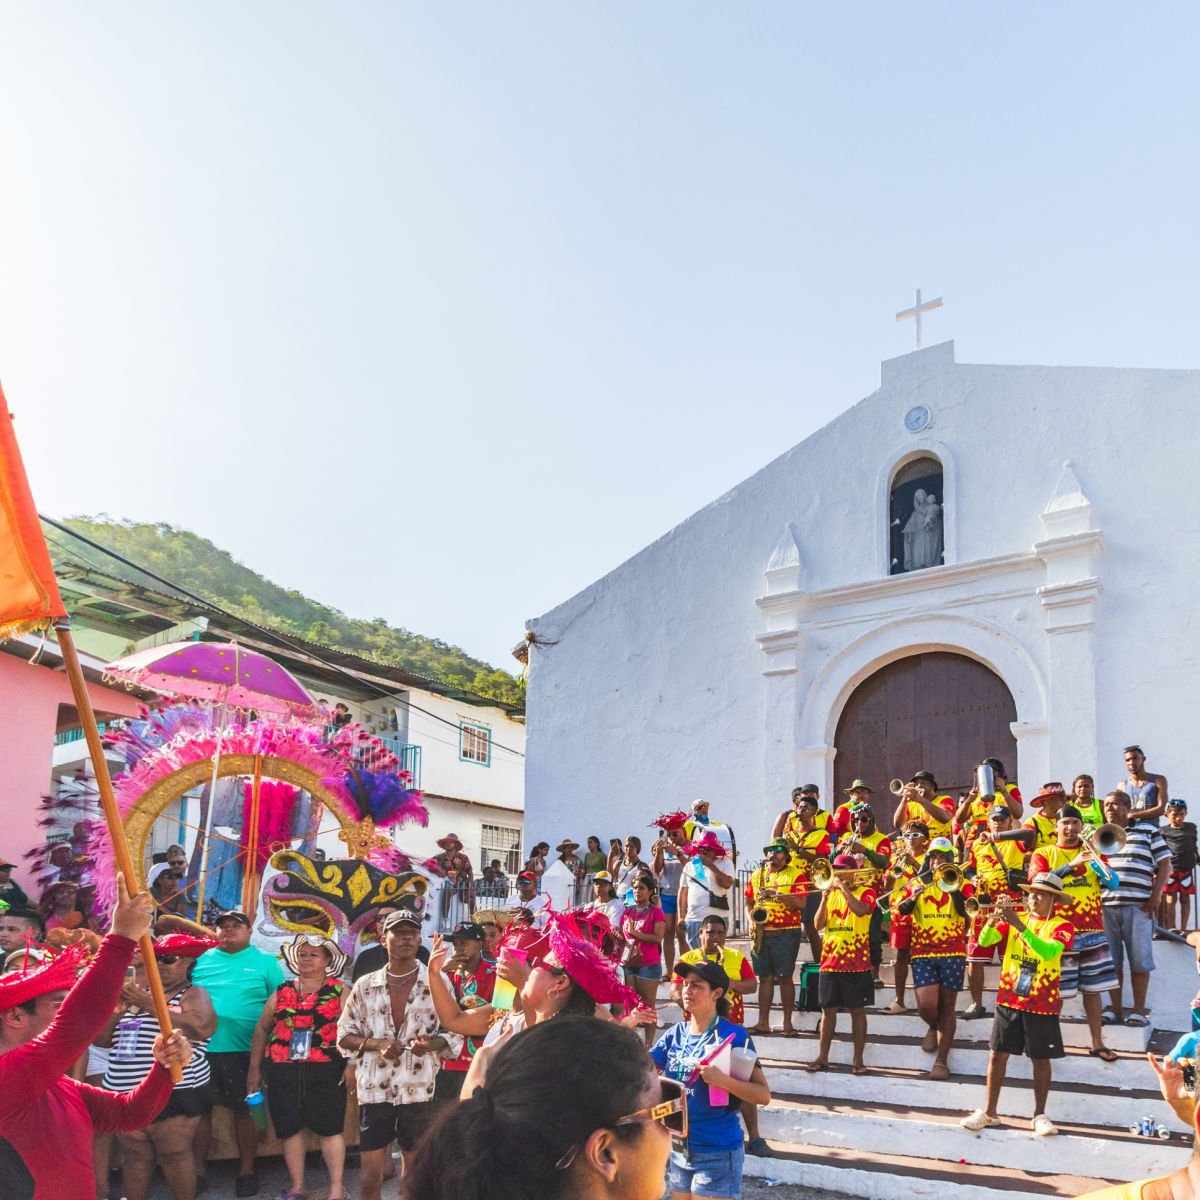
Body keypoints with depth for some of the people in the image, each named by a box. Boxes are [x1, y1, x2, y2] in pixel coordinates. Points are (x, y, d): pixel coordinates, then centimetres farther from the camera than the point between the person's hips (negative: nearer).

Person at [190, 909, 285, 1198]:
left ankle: (246, 1171, 18)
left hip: (244, 1051, -2)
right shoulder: (200, 959, 9)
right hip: (201, 1047, 2)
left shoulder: (266, 961, 2)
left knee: (245, 1109, 6)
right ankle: (197, 1169, 22)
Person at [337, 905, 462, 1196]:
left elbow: (455, 1034, 1)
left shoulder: (437, 981, -1)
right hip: (374, 1090, 1)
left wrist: (431, 1044, -20)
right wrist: (375, 1044, -12)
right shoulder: (365, 985, 4)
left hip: (418, 1091, -1)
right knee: (370, 1174, 5)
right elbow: (344, 1036, 7)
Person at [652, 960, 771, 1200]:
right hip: (678, 1149, 6)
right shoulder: (675, 1034, 3)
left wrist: (723, 1080, -30)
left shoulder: (734, 1036, -12)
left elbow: (764, 1095, -15)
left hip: (717, 1152, -6)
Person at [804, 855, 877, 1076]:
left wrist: (843, 888, -16)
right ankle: (822, 1058, 12)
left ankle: (858, 1060, 8)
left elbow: (861, 910, -24)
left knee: (857, 1010, 2)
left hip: (856, 962, -4)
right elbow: (819, 924, 4)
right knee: (828, 1010, 7)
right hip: (829, 960, 4)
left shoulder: (865, 891, -1)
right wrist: (825, 896, -6)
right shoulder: (832, 893, 12)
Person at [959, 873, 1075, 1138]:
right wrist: (996, 916, -24)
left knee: (1041, 1059, 4)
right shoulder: (1015, 918, 6)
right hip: (1009, 999, 3)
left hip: (1043, 1004, -3)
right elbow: (984, 940, -6)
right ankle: (989, 1112, 13)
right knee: (998, 1054, 4)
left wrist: (1019, 925, -31)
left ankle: (1040, 1115, 17)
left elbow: (1049, 951, -25)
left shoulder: (1062, 926, -4)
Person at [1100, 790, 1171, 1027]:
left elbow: (1165, 864, 4)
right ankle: (1116, 1010, 14)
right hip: (1105, 906, 3)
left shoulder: (1147, 830, 8)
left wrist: (1156, 897, -5)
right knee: (1110, 961, 5)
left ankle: (1139, 1011, 11)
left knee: (1139, 960, 1)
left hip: (1138, 906, -3)